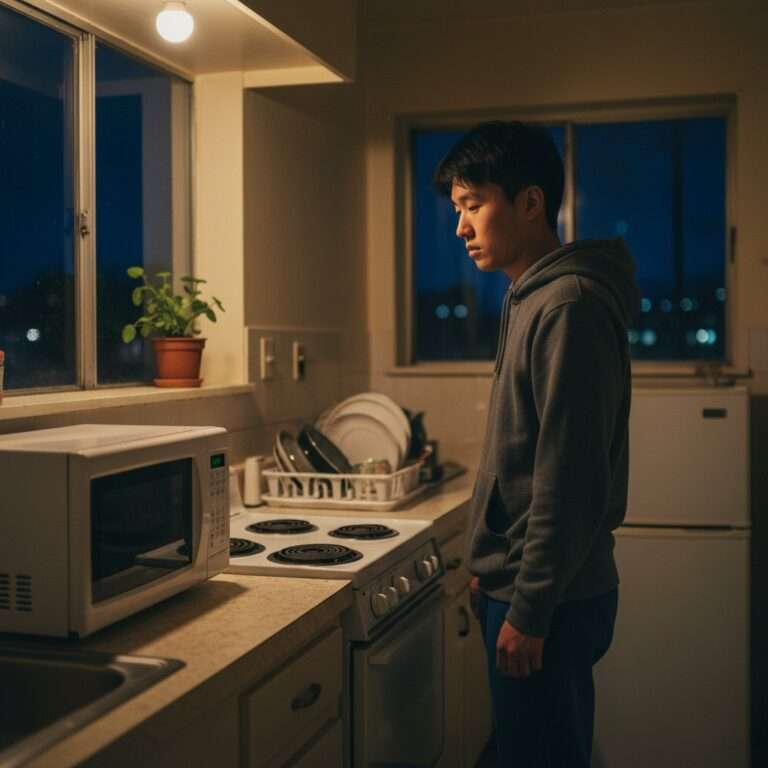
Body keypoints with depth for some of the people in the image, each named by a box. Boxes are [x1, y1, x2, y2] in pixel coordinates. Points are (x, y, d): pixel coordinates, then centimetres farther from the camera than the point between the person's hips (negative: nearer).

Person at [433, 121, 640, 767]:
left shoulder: (569, 306, -18)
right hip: (520, 586, 9)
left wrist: (529, 611, -19)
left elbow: (570, 481, -22)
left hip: (549, 600, -9)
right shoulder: (531, 299, 12)